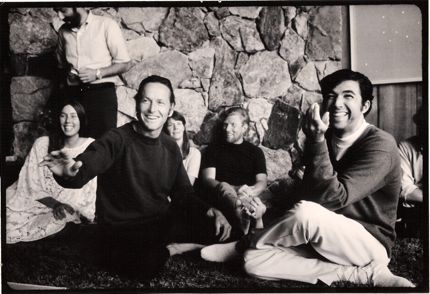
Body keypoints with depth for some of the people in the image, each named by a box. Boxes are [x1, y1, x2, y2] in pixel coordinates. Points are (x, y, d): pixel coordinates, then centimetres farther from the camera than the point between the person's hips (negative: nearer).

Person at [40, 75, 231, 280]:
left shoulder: (171, 148, 7)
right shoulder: (118, 139, -12)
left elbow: (183, 193, 11)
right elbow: (86, 166, -30)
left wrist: (210, 210, -8)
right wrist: (69, 172, -56)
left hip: (163, 223, 6)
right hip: (121, 230, -5)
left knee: (217, 227, -12)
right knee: (146, 263, -36)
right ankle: (172, 250, -4)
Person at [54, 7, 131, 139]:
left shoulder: (106, 25, -2)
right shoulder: (63, 31, 14)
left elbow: (125, 64, 0)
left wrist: (97, 73, -12)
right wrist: (66, 74, 5)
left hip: (101, 90, -4)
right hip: (72, 92, 4)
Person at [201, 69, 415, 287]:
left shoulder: (380, 145, -14)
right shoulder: (325, 139, 7)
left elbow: (332, 198, -24)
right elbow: (309, 196, 4)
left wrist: (317, 142, -28)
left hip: (370, 245, -6)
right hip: (323, 241, 6)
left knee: (306, 214, -36)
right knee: (253, 261, -15)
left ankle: (243, 245, -7)